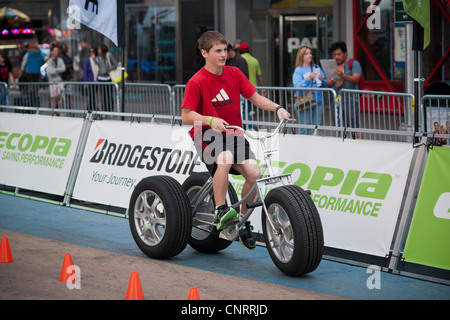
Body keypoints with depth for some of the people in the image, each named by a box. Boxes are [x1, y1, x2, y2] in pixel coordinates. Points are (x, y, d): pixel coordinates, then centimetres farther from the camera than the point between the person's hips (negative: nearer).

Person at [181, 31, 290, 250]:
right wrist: (211, 120, -30)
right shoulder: (197, 82, -10)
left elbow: (255, 98, 11)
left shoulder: (234, 74, 5)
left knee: (254, 173, -17)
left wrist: (277, 108, -5)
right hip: (208, 136, -5)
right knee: (224, 160, -37)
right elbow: (186, 116, -14)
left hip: (233, 135, 5)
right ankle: (220, 211, -22)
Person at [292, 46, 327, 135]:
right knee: (304, 130, -6)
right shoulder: (298, 70, 1)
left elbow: (325, 84, 17)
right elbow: (297, 86, -12)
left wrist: (322, 79, -4)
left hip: (318, 101, 4)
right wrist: (308, 79, -23)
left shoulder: (317, 68, 15)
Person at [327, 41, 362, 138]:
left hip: (351, 100, -6)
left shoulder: (354, 63, -1)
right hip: (337, 100, 6)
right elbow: (327, 83, 14)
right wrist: (331, 82, -10)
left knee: (354, 127, -11)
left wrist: (342, 75, -32)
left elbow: (356, 79, -16)